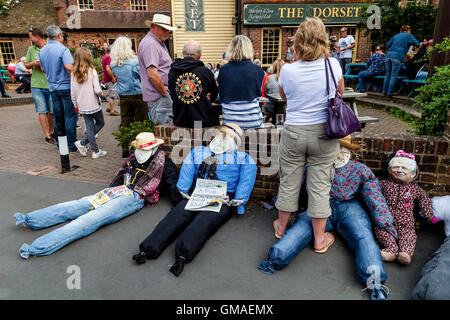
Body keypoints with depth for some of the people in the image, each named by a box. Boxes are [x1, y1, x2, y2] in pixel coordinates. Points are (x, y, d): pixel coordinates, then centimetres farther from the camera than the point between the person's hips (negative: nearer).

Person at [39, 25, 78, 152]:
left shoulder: (42, 50, 11)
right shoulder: (62, 49, -12)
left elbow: (43, 69, 19)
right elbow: (69, 67, -25)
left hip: (53, 88, 7)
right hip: (66, 87, -7)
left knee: (57, 116, 13)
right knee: (70, 116, -1)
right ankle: (72, 145, 3)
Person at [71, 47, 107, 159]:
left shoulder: (74, 74, 2)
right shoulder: (92, 71, -11)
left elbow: (73, 93, 3)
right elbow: (97, 90, -16)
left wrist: (76, 105, 15)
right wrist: (101, 94, 5)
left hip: (82, 107, 5)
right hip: (93, 105, -4)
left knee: (89, 128, 11)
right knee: (100, 123, 16)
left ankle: (96, 151, 10)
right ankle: (82, 143, 10)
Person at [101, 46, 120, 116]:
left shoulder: (104, 57, 15)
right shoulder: (109, 57, -17)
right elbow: (108, 69, -27)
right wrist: (113, 77, -20)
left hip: (106, 80, 10)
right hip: (110, 80, -10)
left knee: (111, 94, 20)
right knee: (113, 95, -4)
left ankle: (109, 108, 25)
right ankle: (112, 111, 2)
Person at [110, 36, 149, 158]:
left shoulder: (113, 64, 3)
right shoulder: (135, 61, -13)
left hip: (123, 96, 5)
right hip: (138, 95, -5)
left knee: (125, 124, 10)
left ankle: (125, 151, 16)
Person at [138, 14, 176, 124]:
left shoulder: (160, 43, 20)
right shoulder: (149, 44, -14)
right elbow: (152, 75, -24)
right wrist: (165, 93, -15)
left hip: (163, 94, 10)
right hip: (159, 97, -10)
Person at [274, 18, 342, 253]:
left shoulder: (287, 70, -9)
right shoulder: (333, 65, -6)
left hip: (293, 132, 0)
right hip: (324, 132, 0)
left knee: (288, 182, 14)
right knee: (320, 185, 9)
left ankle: (281, 226, 35)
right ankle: (320, 239, 22)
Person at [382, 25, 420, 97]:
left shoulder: (396, 36, 26)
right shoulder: (409, 35, 11)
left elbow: (387, 45, 23)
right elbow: (417, 44, 2)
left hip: (388, 56, 5)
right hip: (397, 57, -5)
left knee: (387, 74, 9)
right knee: (393, 76, -5)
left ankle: (384, 91, 9)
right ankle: (389, 93, -7)